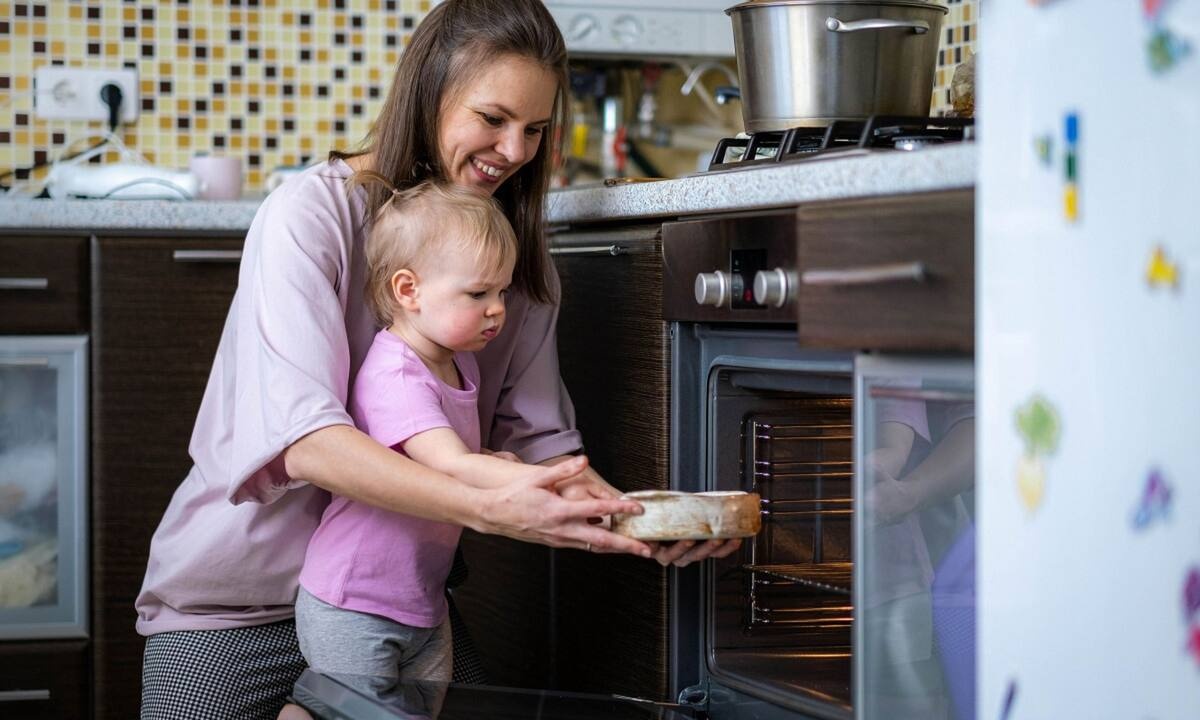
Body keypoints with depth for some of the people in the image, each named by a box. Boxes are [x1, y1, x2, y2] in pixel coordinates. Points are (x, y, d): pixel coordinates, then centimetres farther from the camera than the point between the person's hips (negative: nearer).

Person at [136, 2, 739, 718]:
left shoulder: (518, 252, 1)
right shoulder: (312, 215, -19)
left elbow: (539, 439, -4)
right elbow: (304, 440, -31)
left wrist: (636, 522, -24)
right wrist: (488, 507, -42)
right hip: (238, 597, -4)